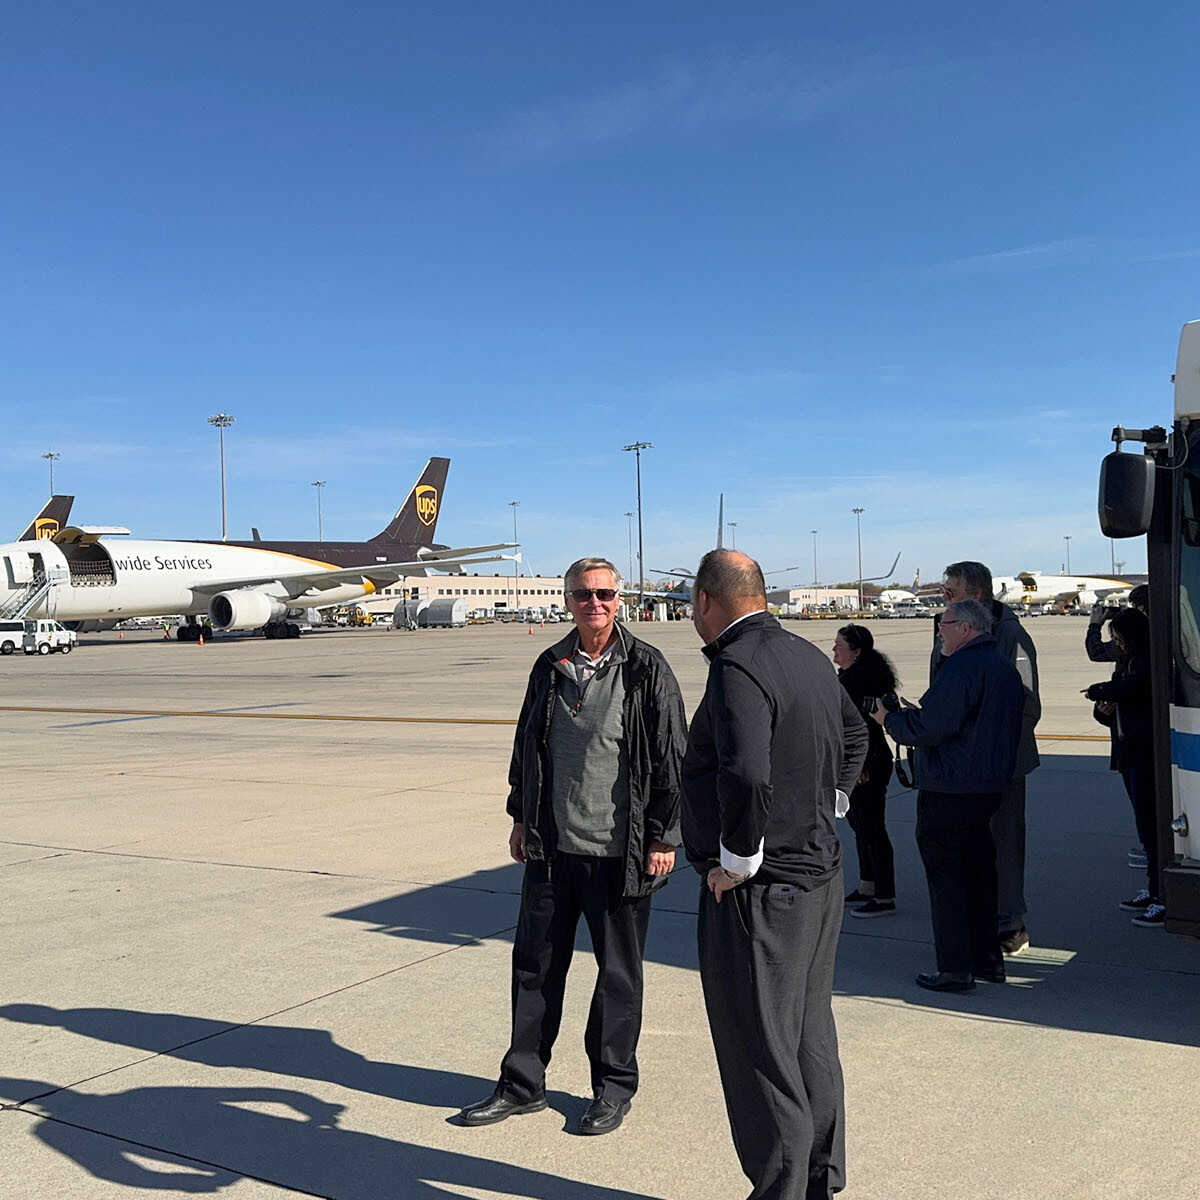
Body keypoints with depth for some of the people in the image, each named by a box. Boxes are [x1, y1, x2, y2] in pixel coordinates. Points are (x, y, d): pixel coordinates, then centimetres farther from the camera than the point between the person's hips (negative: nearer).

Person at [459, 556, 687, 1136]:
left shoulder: (646, 670, -8)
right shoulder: (549, 667, 6)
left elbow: (671, 758, -6)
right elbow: (527, 745, 16)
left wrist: (664, 837, -8)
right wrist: (521, 816, 16)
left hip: (619, 851, -4)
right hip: (552, 846, 5)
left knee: (619, 971, 9)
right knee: (535, 964, 11)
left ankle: (614, 1086, 26)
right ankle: (522, 1083, 27)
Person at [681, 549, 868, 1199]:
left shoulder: (738, 668, -21)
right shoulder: (809, 656, 9)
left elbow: (746, 774, -34)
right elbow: (853, 734, 25)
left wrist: (736, 862, -21)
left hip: (758, 892, -10)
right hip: (819, 877, 10)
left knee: (760, 1054, 3)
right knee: (810, 1037, 20)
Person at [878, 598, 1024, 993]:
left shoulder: (961, 667, -18)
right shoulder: (1004, 667, 14)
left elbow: (931, 728, -21)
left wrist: (890, 720, -4)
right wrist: (916, 714, 19)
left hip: (949, 791, -9)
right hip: (989, 787, 9)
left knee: (945, 874, -1)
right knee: (979, 870, 17)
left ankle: (956, 969, 2)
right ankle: (988, 959, 24)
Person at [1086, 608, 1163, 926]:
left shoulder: (1149, 663, -12)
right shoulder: (1126, 663, 17)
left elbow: (1129, 689, -29)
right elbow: (1121, 706, 22)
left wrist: (1097, 691, -12)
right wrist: (1104, 709, 0)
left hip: (1147, 753, -9)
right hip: (1130, 752, 9)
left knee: (1149, 823, -10)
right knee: (1146, 822, 13)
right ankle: (1153, 890, 21)